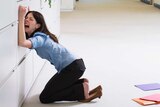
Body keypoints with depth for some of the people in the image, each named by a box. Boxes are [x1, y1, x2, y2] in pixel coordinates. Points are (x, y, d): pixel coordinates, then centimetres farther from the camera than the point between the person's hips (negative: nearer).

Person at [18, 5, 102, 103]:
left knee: (44, 98, -5)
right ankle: (82, 83, 15)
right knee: (50, 89, 24)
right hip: (72, 65, 9)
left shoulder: (39, 38, -19)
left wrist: (20, 17, -37)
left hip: (73, 67, -9)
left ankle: (82, 90, -3)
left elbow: (22, 43, -41)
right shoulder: (39, 36, 8)